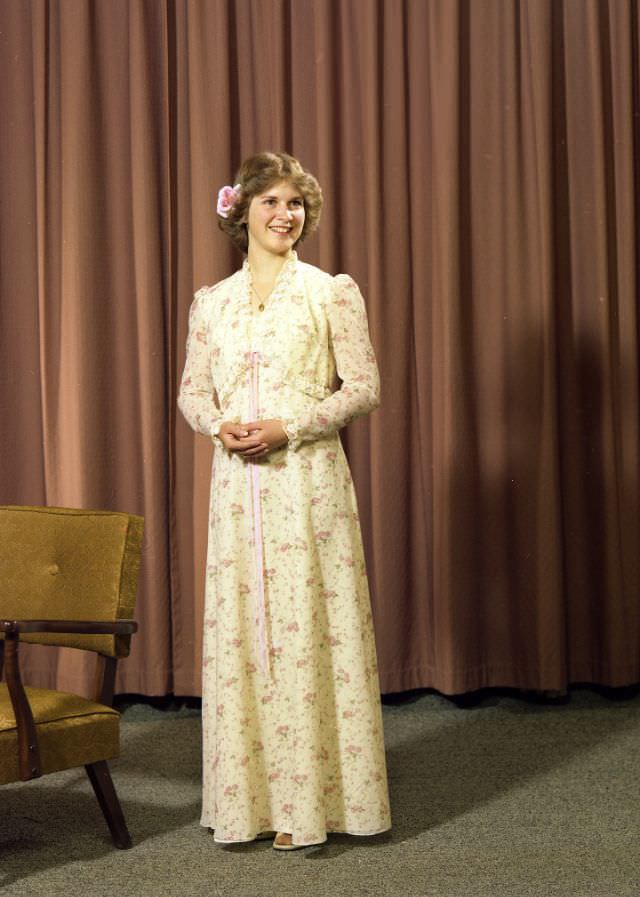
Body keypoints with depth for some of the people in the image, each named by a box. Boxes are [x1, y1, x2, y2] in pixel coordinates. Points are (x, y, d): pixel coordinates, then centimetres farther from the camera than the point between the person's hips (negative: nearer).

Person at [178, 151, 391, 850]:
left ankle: (308, 801, 6)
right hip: (237, 479, 4)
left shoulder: (332, 293, 2)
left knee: (306, 626, -3)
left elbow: (364, 385, -2)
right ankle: (250, 794, 15)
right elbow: (191, 390, 14)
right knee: (237, 628, 4)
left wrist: (290, 426, -13)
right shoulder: (210, 302, 12)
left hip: (307, 477, -3)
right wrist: (220, 425, -8)